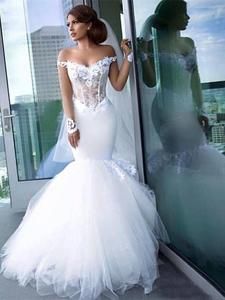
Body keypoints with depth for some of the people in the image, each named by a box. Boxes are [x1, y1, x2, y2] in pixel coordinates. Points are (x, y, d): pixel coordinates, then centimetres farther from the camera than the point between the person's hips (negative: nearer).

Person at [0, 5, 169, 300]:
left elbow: (118, 85, 3)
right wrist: (71, 125, -12)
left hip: (104, 117, 0)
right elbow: (66, 94, -4)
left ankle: (105, 237, 18)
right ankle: (89, 243, 16)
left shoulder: (107, 51, 4)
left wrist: (128, 56, -3)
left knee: (102, 164, 3)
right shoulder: (65, 55, 2)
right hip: (80, 118, 0)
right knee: (85, 167, 1)